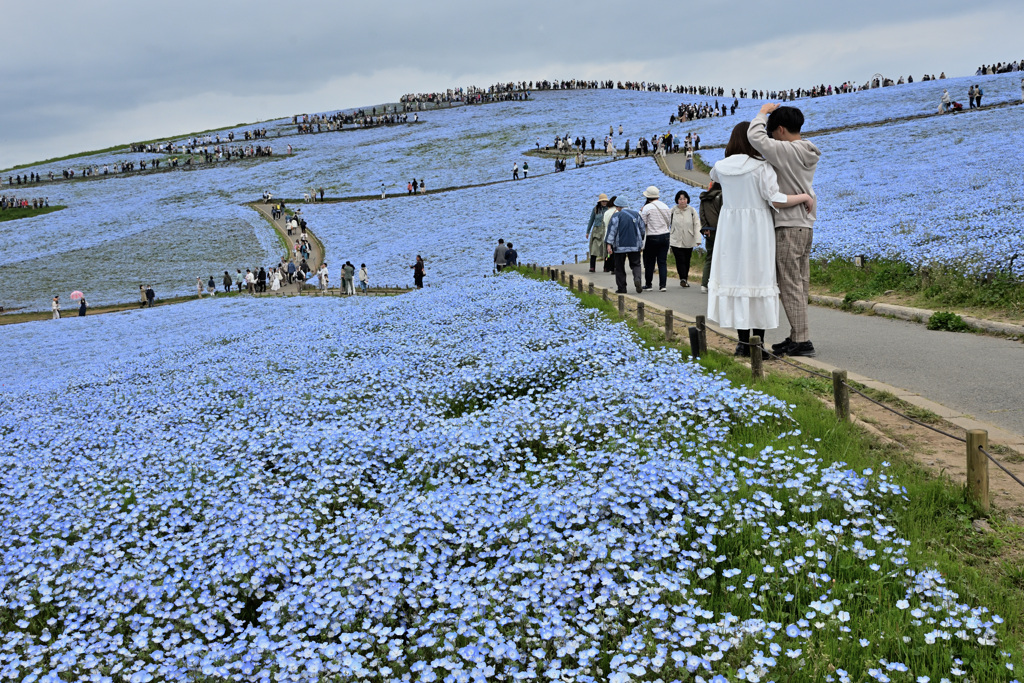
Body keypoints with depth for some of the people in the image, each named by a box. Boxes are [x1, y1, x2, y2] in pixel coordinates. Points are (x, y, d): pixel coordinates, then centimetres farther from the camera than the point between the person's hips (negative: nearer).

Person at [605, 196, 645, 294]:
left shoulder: (616, 215, -7)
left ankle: (621, 288, 8)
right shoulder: (636, 214, 7)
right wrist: (640, 242, 26)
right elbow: (643, 229, 13)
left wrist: (608, 244, -15)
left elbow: (612, 230, -14)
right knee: (635, 264, 10)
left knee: (620, 268, 7)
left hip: (620, 246, -3)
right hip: (635, 245, 3)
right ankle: (637, 279, -18)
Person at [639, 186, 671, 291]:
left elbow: (642, 224, -6)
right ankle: (663, 284, -3)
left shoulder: (647, 207, -10)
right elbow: (669, 222, 13)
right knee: (662, 262, 4)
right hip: (665, 236, 4)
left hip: (652, 237, -4)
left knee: (649, 262, 6)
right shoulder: (666, 207, 7)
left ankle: (648, 284, 13)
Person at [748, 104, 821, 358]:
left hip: (789, 226, -9)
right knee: (800, 284, 11)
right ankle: (797, 337, 17)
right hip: (805, 224, 9)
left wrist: (763, 112, -5)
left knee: (790, 285, -7)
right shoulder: (808, 153, 13)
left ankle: (802, 341, -7)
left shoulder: (787, 151, -15)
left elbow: (755, 137, -20)